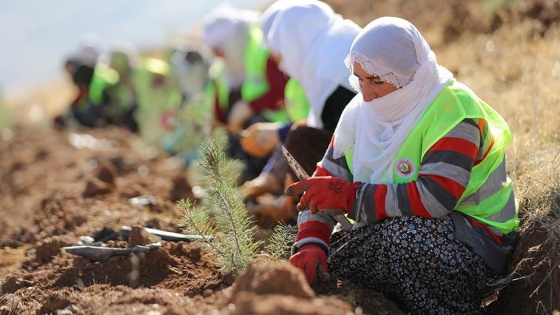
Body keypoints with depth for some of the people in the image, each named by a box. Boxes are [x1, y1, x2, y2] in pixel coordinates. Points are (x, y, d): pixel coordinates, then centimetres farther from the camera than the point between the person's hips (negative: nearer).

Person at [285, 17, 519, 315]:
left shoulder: (453, 112, -19)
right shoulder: (361, 111, 1)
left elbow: (432, 200, -31)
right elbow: (325, 183, 0)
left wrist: (348, 195, -25)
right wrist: (310, 244, -17)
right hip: (388, 235, 7)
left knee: (401, 231, -35)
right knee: (315, 259, -12)